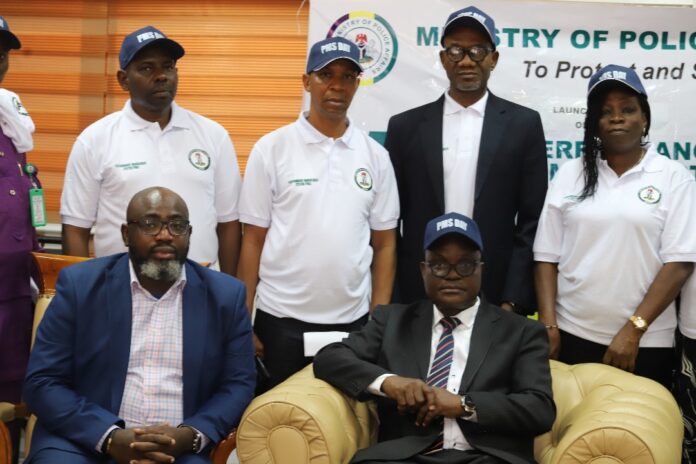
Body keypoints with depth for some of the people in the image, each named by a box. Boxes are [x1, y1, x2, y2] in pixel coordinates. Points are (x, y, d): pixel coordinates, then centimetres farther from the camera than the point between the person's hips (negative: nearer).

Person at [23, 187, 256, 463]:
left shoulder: (225, 295, 5)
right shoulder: (80, 284, 2)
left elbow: (240, 383, 6)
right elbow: (42, 382, 0)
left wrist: (190, 436, -12)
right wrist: (110, 437, -14)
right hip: (86, 439, 0)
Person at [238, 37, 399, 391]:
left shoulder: (375, 156, 4)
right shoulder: (271, 149, -3)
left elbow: (384, 244, 7)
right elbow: (253, 241, -1)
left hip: (353, 321, 2)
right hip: (281, 320, -2)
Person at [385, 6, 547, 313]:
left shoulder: (523, 124, 2)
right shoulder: (405, 126, 4)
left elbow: (531, 221, 0)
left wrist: (513, 300, -7)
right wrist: (391, 302, 0)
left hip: (495, 299, -1)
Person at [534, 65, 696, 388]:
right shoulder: (570, 174, 5)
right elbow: (547, 256, 4)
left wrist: (634, 330, -12)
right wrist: (548, 325, -5)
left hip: (645, 343, -2)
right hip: (571, 335, 2)